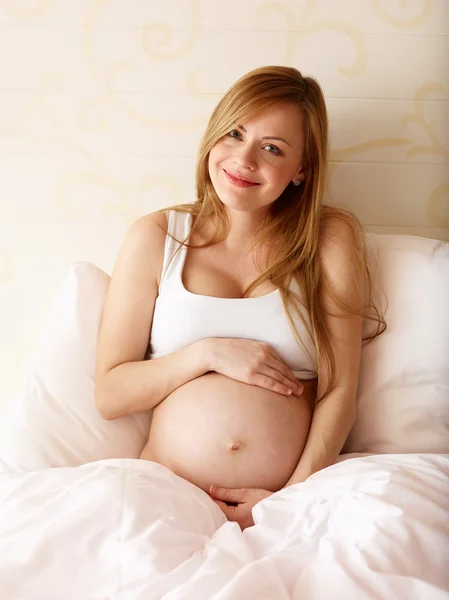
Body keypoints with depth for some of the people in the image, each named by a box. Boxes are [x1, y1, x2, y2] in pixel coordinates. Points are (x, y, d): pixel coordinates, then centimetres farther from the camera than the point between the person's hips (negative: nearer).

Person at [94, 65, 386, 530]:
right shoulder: (155, 237, 6)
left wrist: (293, 498, -10)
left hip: (292, 497, 0)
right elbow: (109, 395, 5)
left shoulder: (330, 240, 6)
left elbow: (338, 394, 2)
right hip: (167, 496, 0)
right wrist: (208, 354, -7)